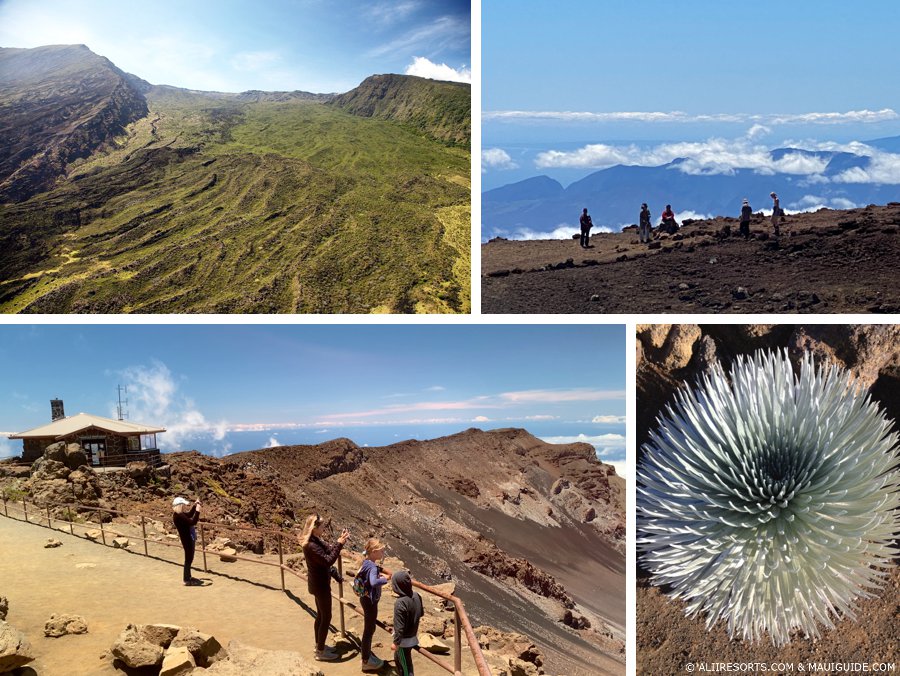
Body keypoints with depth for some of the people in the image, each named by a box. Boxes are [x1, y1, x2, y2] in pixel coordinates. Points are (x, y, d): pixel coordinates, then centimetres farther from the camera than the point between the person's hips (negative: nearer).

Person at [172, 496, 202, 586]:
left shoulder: (180, 514, 6)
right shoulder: (178, 516, -25)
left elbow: (190, 514, 25)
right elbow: (192, 522, -33)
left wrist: (195, 505, 13)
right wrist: (197, 511, -28)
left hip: (190, 538, 10)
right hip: (187, 539, -10)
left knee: (189, 559, 21)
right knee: (188, 559, 0)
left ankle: (188, 577, 34)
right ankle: (187, 580, 10)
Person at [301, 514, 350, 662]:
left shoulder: (316, 541, 2)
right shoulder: (311, 545, -28)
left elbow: (329, 550, 8)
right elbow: (328, 561, -31)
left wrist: (340, 541, -6)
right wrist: (340, 543, -28)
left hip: (318, 583, 10)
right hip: (320, 585, -10)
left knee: (320, 615, 22)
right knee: (326, 617, 2)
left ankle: (319, 645, 36)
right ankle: (321, 652, 12)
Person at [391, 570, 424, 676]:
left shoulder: (400, 603, -31)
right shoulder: (416, 595, -8)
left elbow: (399, 626, -25)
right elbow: (421, 613, 8)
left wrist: (395, 642, -13)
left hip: (404, 640, -8)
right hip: (413, 636, 8)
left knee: (405, 664, 10)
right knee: (397, 658, 27)